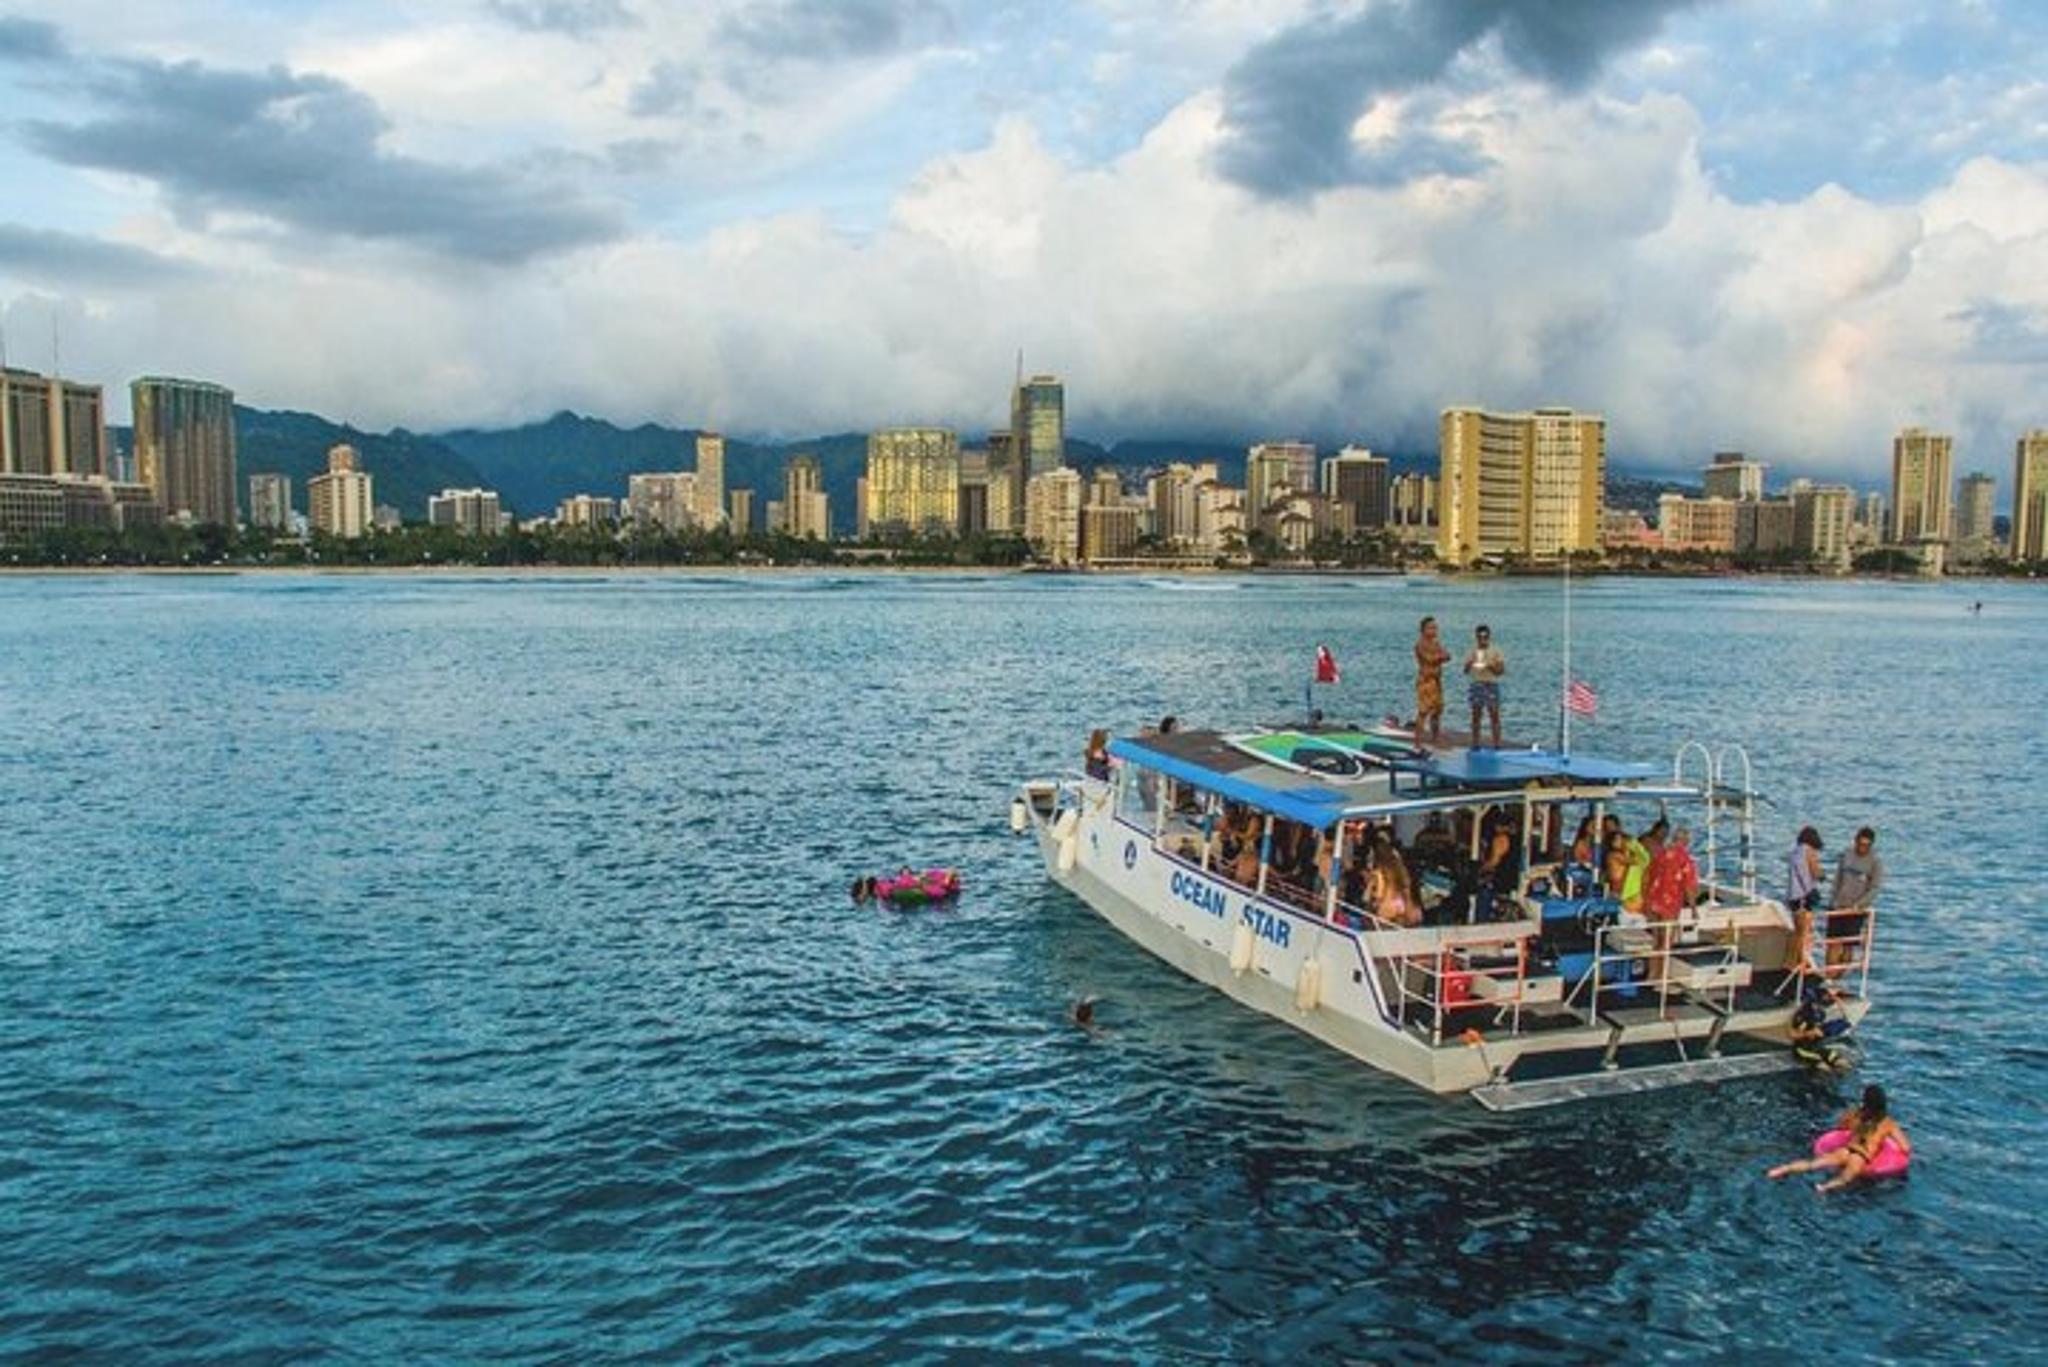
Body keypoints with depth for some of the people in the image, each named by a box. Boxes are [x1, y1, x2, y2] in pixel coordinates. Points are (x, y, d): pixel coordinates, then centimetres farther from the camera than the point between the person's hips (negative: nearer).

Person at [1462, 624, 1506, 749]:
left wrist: (1491, 666, -21)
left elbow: (1502, 670, -5)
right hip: (1476, 685, 3)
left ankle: (1497, 744, 2)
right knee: (1476, 715, 6)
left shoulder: (1495, 653, -1)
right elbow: (1466, 670, 6)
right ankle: (1475, 744, 13)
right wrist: (1469, 664, -14)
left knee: (1494, 715, -3)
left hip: (1491, 685, -3)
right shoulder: (1472, 653, 7)